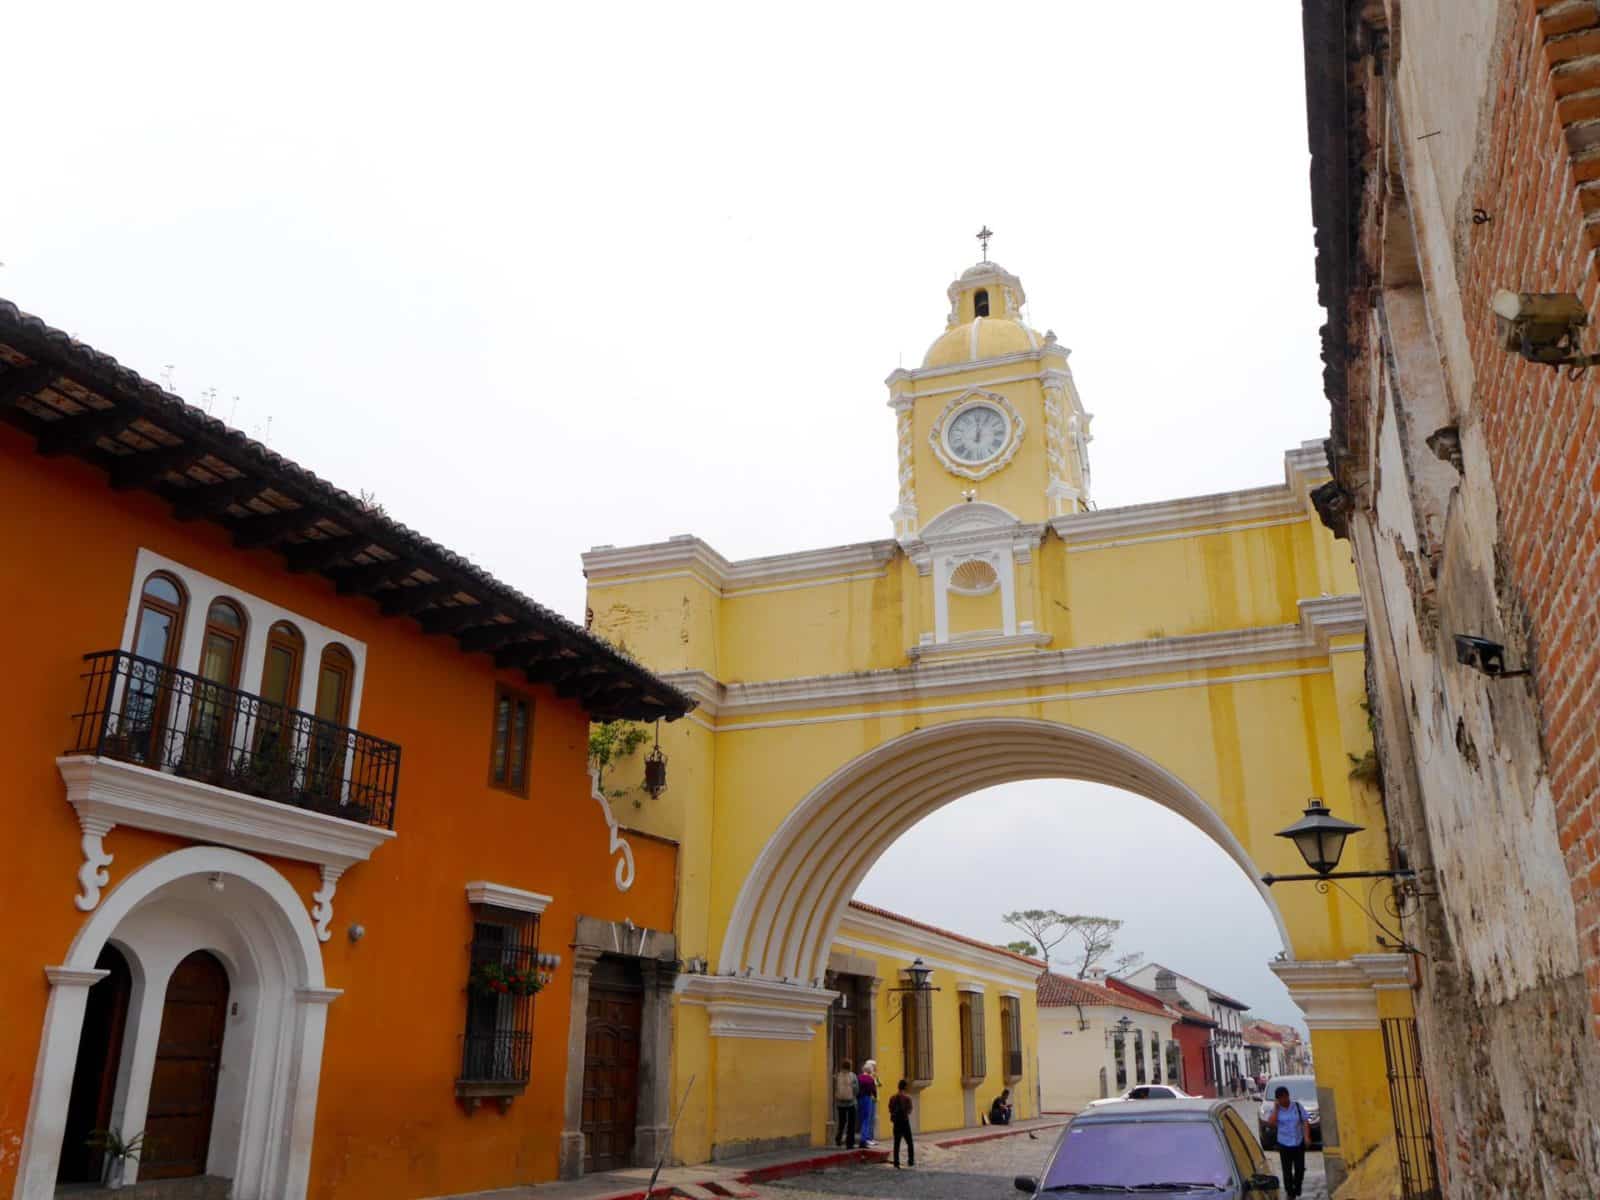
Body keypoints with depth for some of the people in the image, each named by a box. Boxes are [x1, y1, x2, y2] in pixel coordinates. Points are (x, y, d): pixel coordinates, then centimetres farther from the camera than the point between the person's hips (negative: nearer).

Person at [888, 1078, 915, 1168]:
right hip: (905, 1122, -3)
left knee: (896, 1144, 6)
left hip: (896, 1123, 3)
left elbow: (890, 1110, 1)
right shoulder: (907, 1097, -11)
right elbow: (909, 1110, -9)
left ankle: (896, 1164, 3)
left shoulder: (892, 1098, 1)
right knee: (910, 1143, 12)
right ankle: (910, 1161, 13)